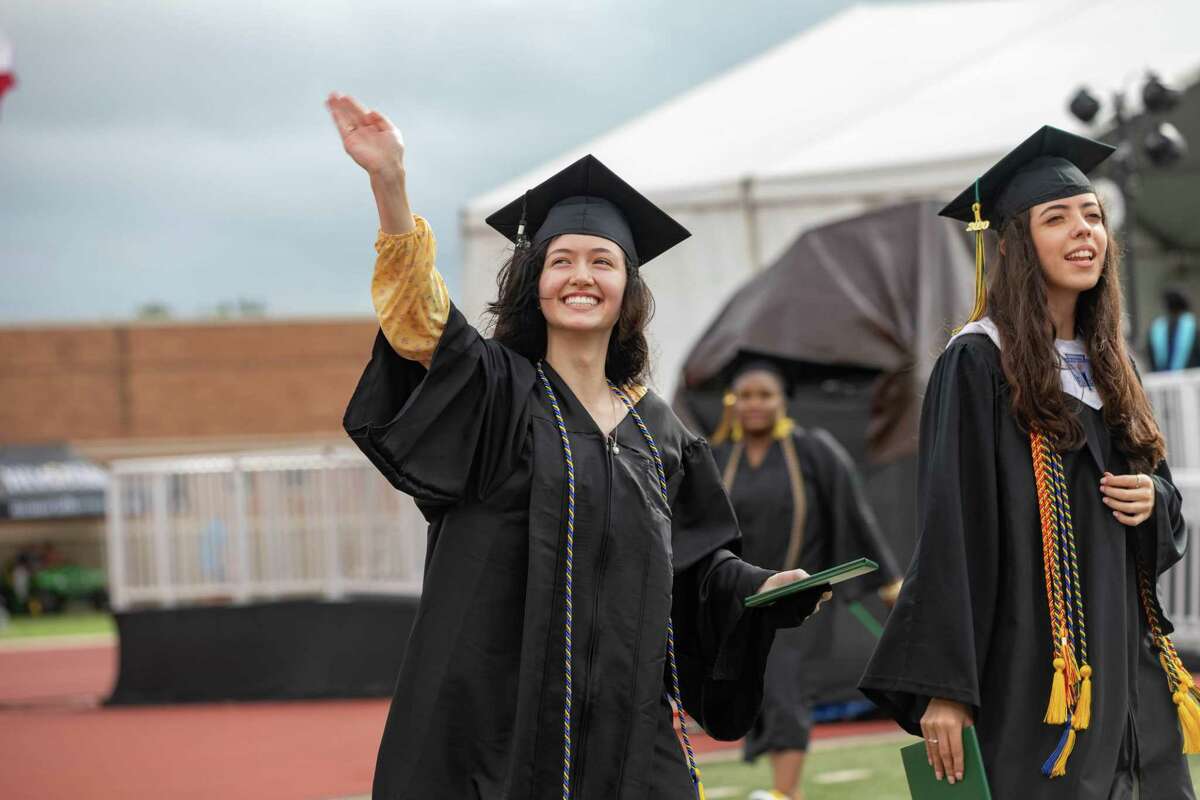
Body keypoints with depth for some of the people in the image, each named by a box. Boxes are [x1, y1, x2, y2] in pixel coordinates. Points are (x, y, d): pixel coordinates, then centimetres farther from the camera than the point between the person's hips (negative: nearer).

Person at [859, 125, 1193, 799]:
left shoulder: (1106, 365, 15)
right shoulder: (979, 363, -7)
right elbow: (949, 531, -13)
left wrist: (1154, 500, -1)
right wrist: (942, 687, -20)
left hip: (1127, 664, 7)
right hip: (1031, 684, -7)